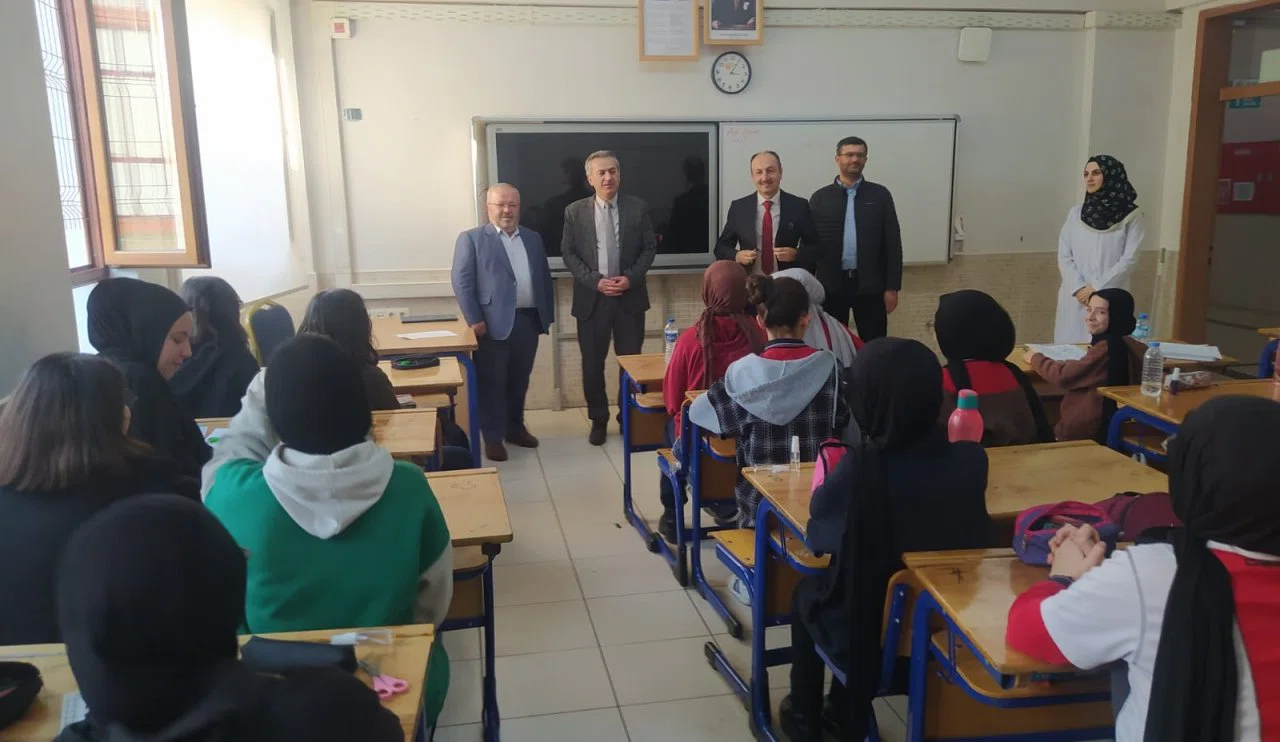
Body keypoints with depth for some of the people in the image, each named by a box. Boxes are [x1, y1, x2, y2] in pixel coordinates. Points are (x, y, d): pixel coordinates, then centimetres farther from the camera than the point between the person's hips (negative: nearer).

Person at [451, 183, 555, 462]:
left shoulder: (533, 238, 15)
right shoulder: (471, 239, -1)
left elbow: (544, 278, 18)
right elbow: (461, 282, -7)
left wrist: (548, 315, 12)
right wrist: (474, 320, -14)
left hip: (529, 321, 5)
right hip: (493, 324, -5)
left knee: (520, 381, 13)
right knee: (492, 383, 1)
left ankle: (515, 427, 28)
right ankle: (493, 436, 11)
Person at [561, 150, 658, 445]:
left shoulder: (638, 208, 1)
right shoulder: (575, 211, 1)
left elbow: (649, 248, 3)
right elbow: (568, 253, 0)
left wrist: (631, 277, -12)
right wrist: (595, 281, -13)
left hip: (630, 296, 0)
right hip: (591, 297, 0)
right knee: (592, 364, 7)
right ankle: (598, 420, 23)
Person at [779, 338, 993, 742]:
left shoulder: (860, 466, -28)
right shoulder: (971, 459, -17)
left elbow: (818, 532, -10)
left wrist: (827, 479, 7)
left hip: (868, 630, -4)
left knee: (807, 592, 28)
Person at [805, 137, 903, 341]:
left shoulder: (880, 195, 3)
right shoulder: (820, 198, 4)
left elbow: (892, 243, 1)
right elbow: (809, 243, 2)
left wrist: (892, 287, -3)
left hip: (870, 284, 0)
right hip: (831, 284, 1)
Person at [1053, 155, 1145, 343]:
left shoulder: (1131, 215, 0)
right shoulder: (1076, 213, 9)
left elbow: (1129, 259, -5)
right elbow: (1064, 256, 4)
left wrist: (1096, 288, -11)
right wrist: (1079, 288, -9)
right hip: (1075, 299, 3)